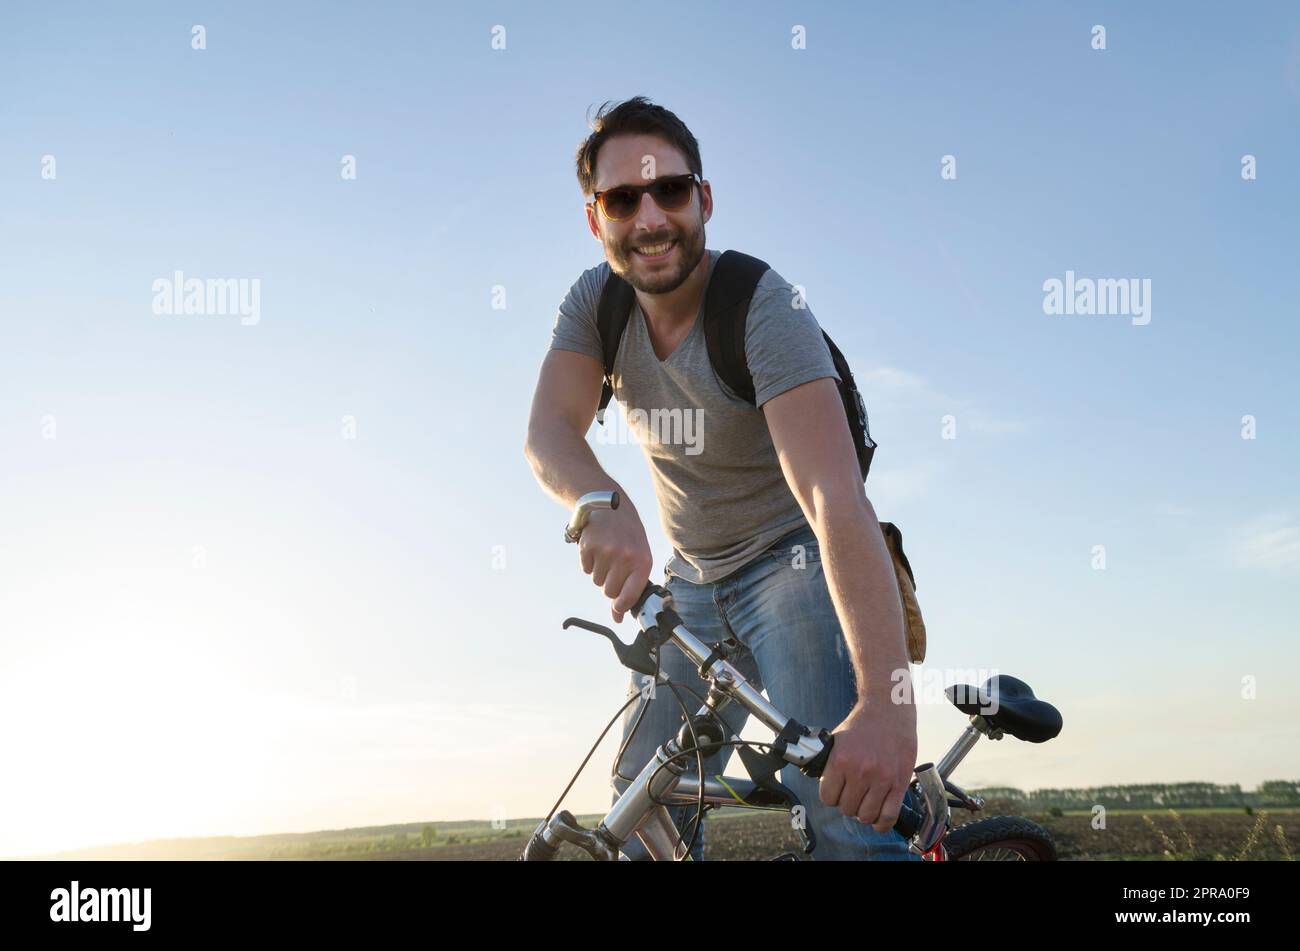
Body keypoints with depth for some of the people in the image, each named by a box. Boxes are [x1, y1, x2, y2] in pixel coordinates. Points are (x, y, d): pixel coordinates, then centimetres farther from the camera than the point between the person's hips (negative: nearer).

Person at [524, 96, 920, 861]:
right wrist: (604, 504, -47)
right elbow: (550, 432, -22)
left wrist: (887, 704, -47)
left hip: (792, 562, -5)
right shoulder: (596, 302, -6)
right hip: (693, 580, 5)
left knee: (846, 801, -24)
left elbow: (836, 498, -36)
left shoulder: (763, 308, -24)